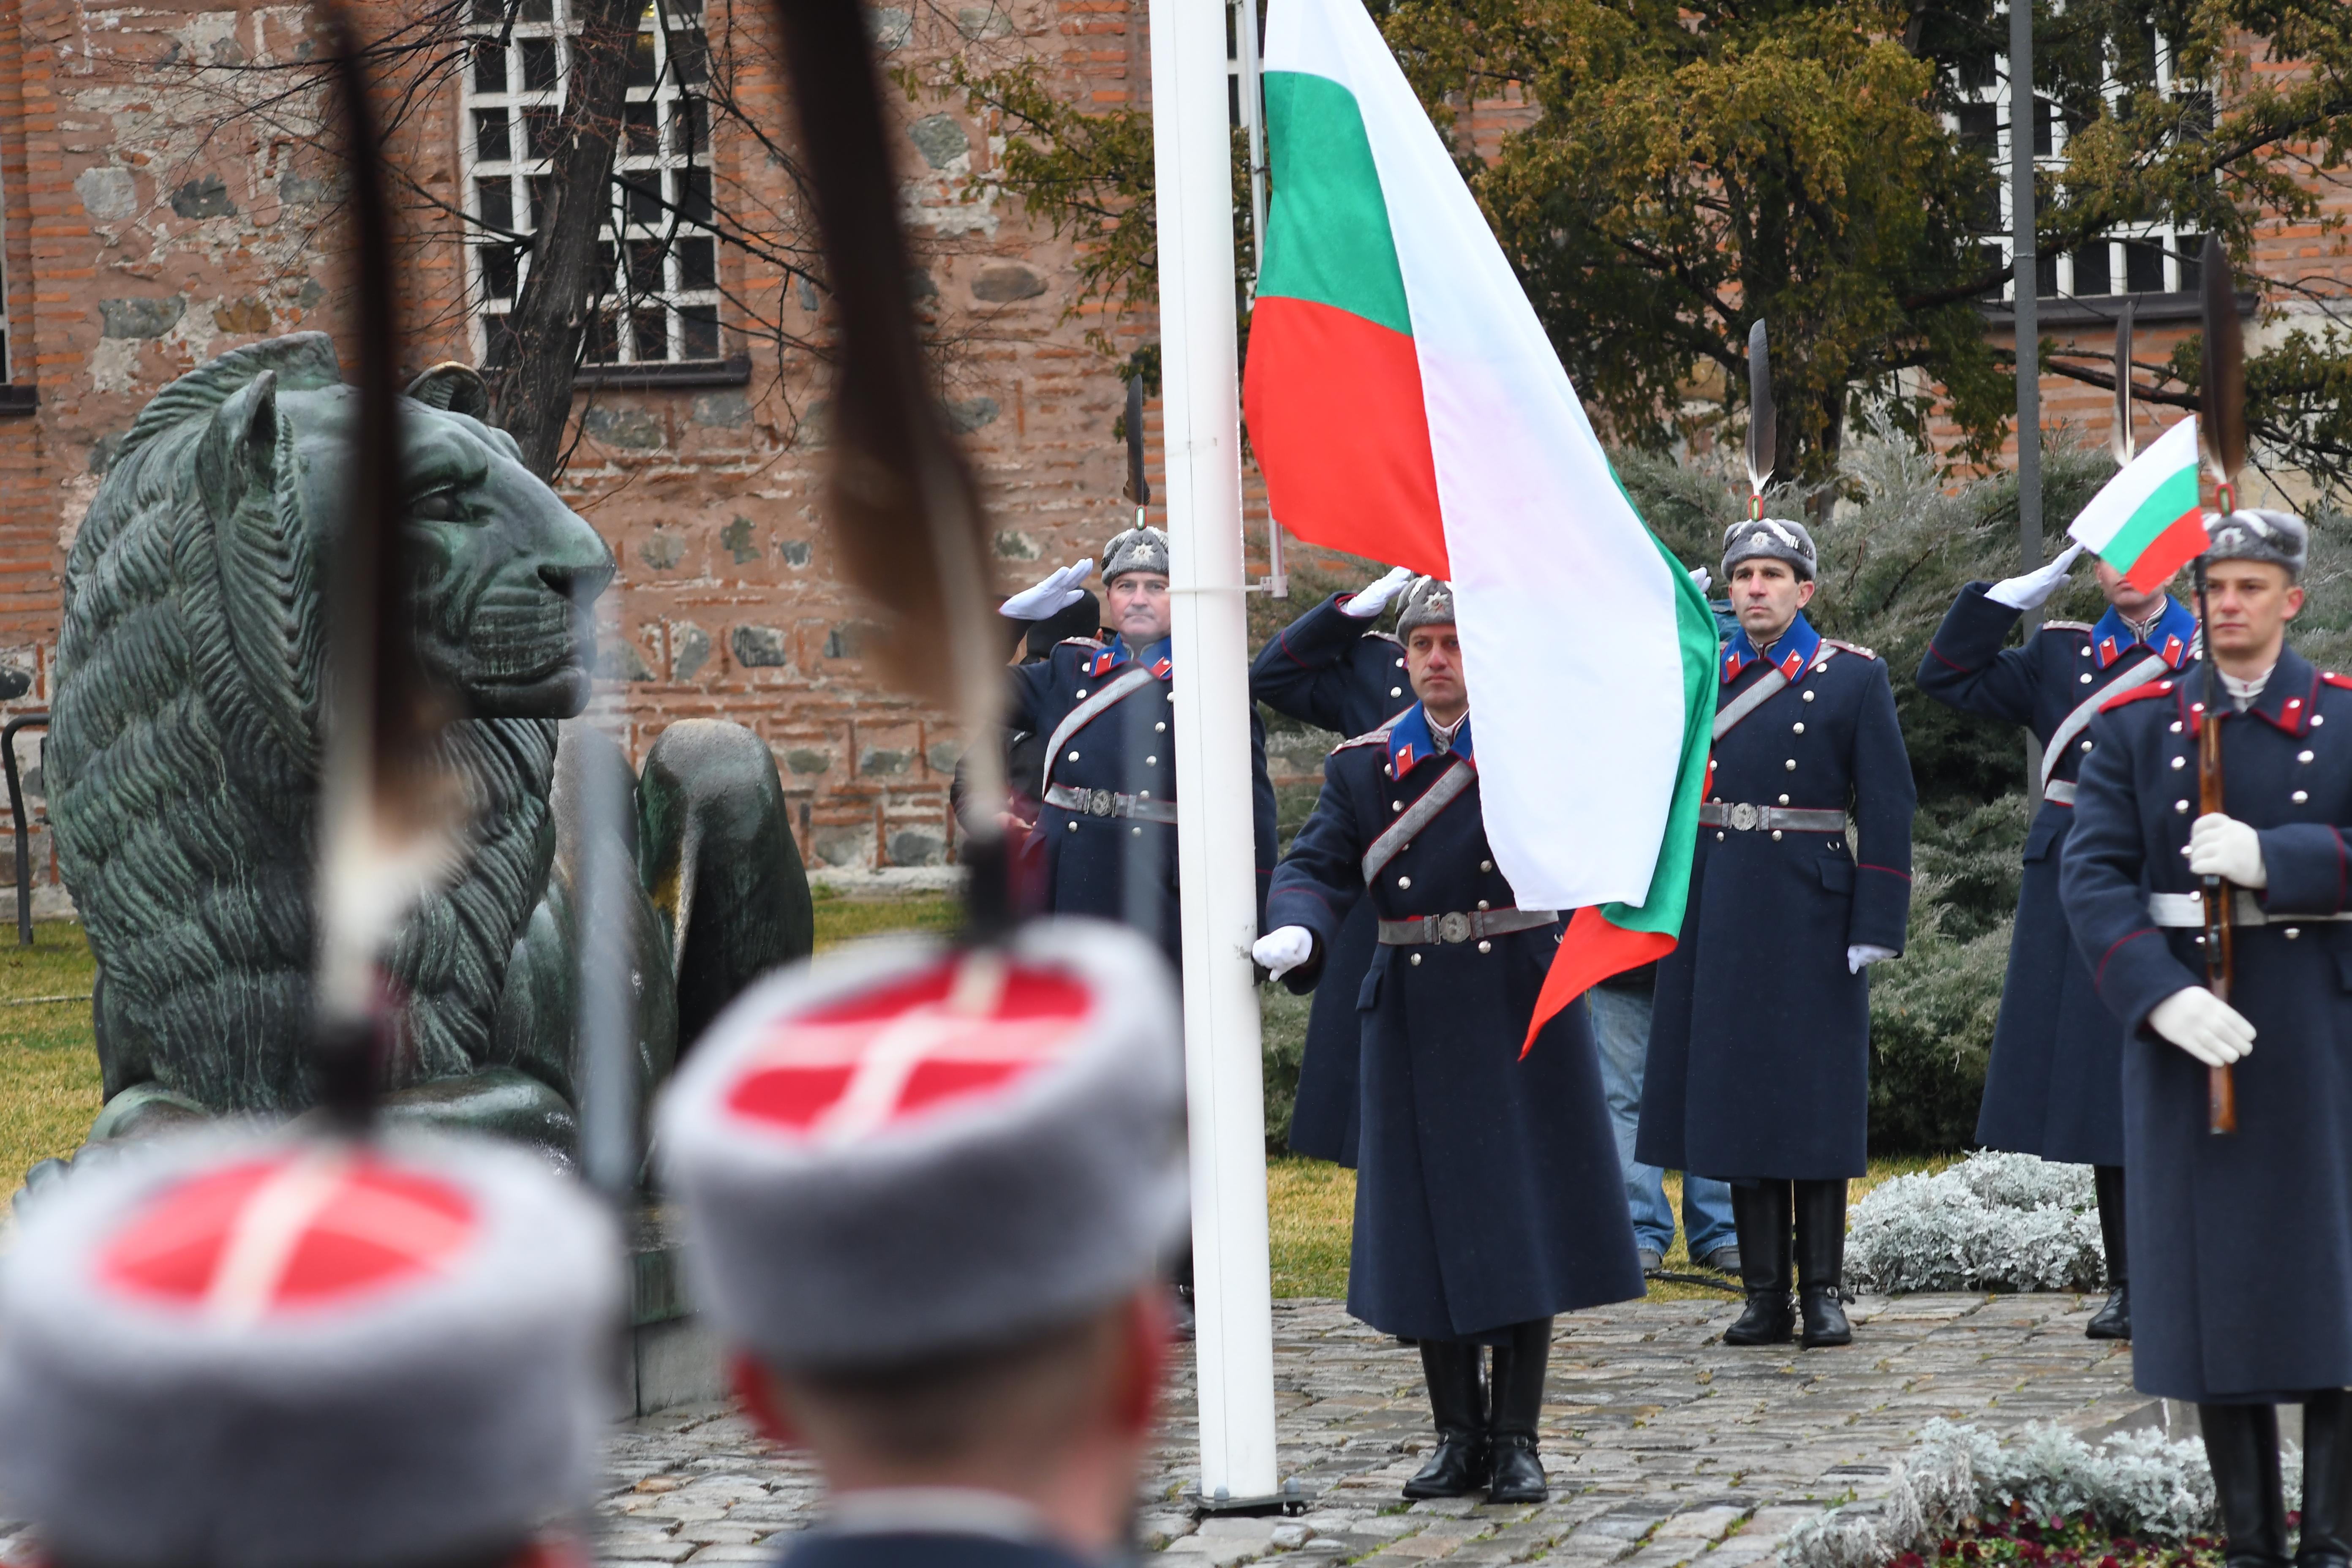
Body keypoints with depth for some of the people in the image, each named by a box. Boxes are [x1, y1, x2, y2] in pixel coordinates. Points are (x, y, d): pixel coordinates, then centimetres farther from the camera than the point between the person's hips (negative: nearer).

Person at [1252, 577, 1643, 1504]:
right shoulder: (1365, 765, 6)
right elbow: (1319, 868, -1)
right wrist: (1296, 935, -22)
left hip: (1520, 1010, -2)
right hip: (1416, 1022, 2)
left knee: (1522, 1219, 0)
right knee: (1429, 1231, 4)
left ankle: (1517, 1439, 7)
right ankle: (1460, 1436, 14)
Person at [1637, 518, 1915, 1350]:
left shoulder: (1856, 677, -1)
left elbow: (1887, 806, -4)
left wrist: (1876, 926, -10)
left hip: (1812, 912, -3)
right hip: (1719, 914, 4)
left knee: (1817, 1103, 0)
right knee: (1738, 1096, 5)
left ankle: (1824, 1292, 6)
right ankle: (1765, 1296, 10)